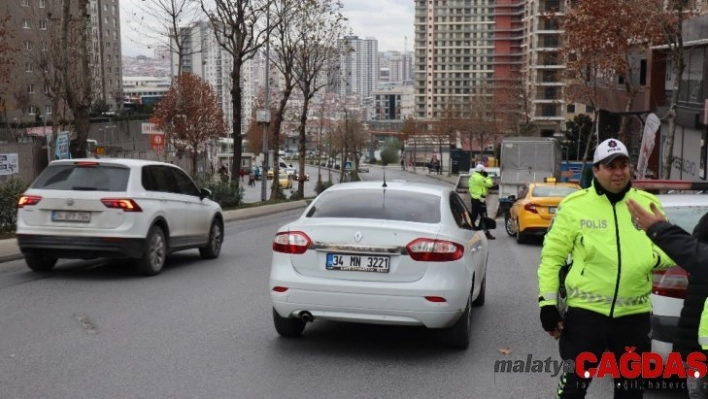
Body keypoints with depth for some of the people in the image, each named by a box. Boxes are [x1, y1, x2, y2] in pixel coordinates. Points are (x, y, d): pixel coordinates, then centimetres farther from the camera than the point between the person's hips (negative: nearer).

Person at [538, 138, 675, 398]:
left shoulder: (648, 203, 5)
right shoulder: (574, 205, -4)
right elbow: (552, 256, -2)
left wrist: (658, 257, -13)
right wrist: (548, 302, -6)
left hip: (635, 315, 3)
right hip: (586, 311, -3)